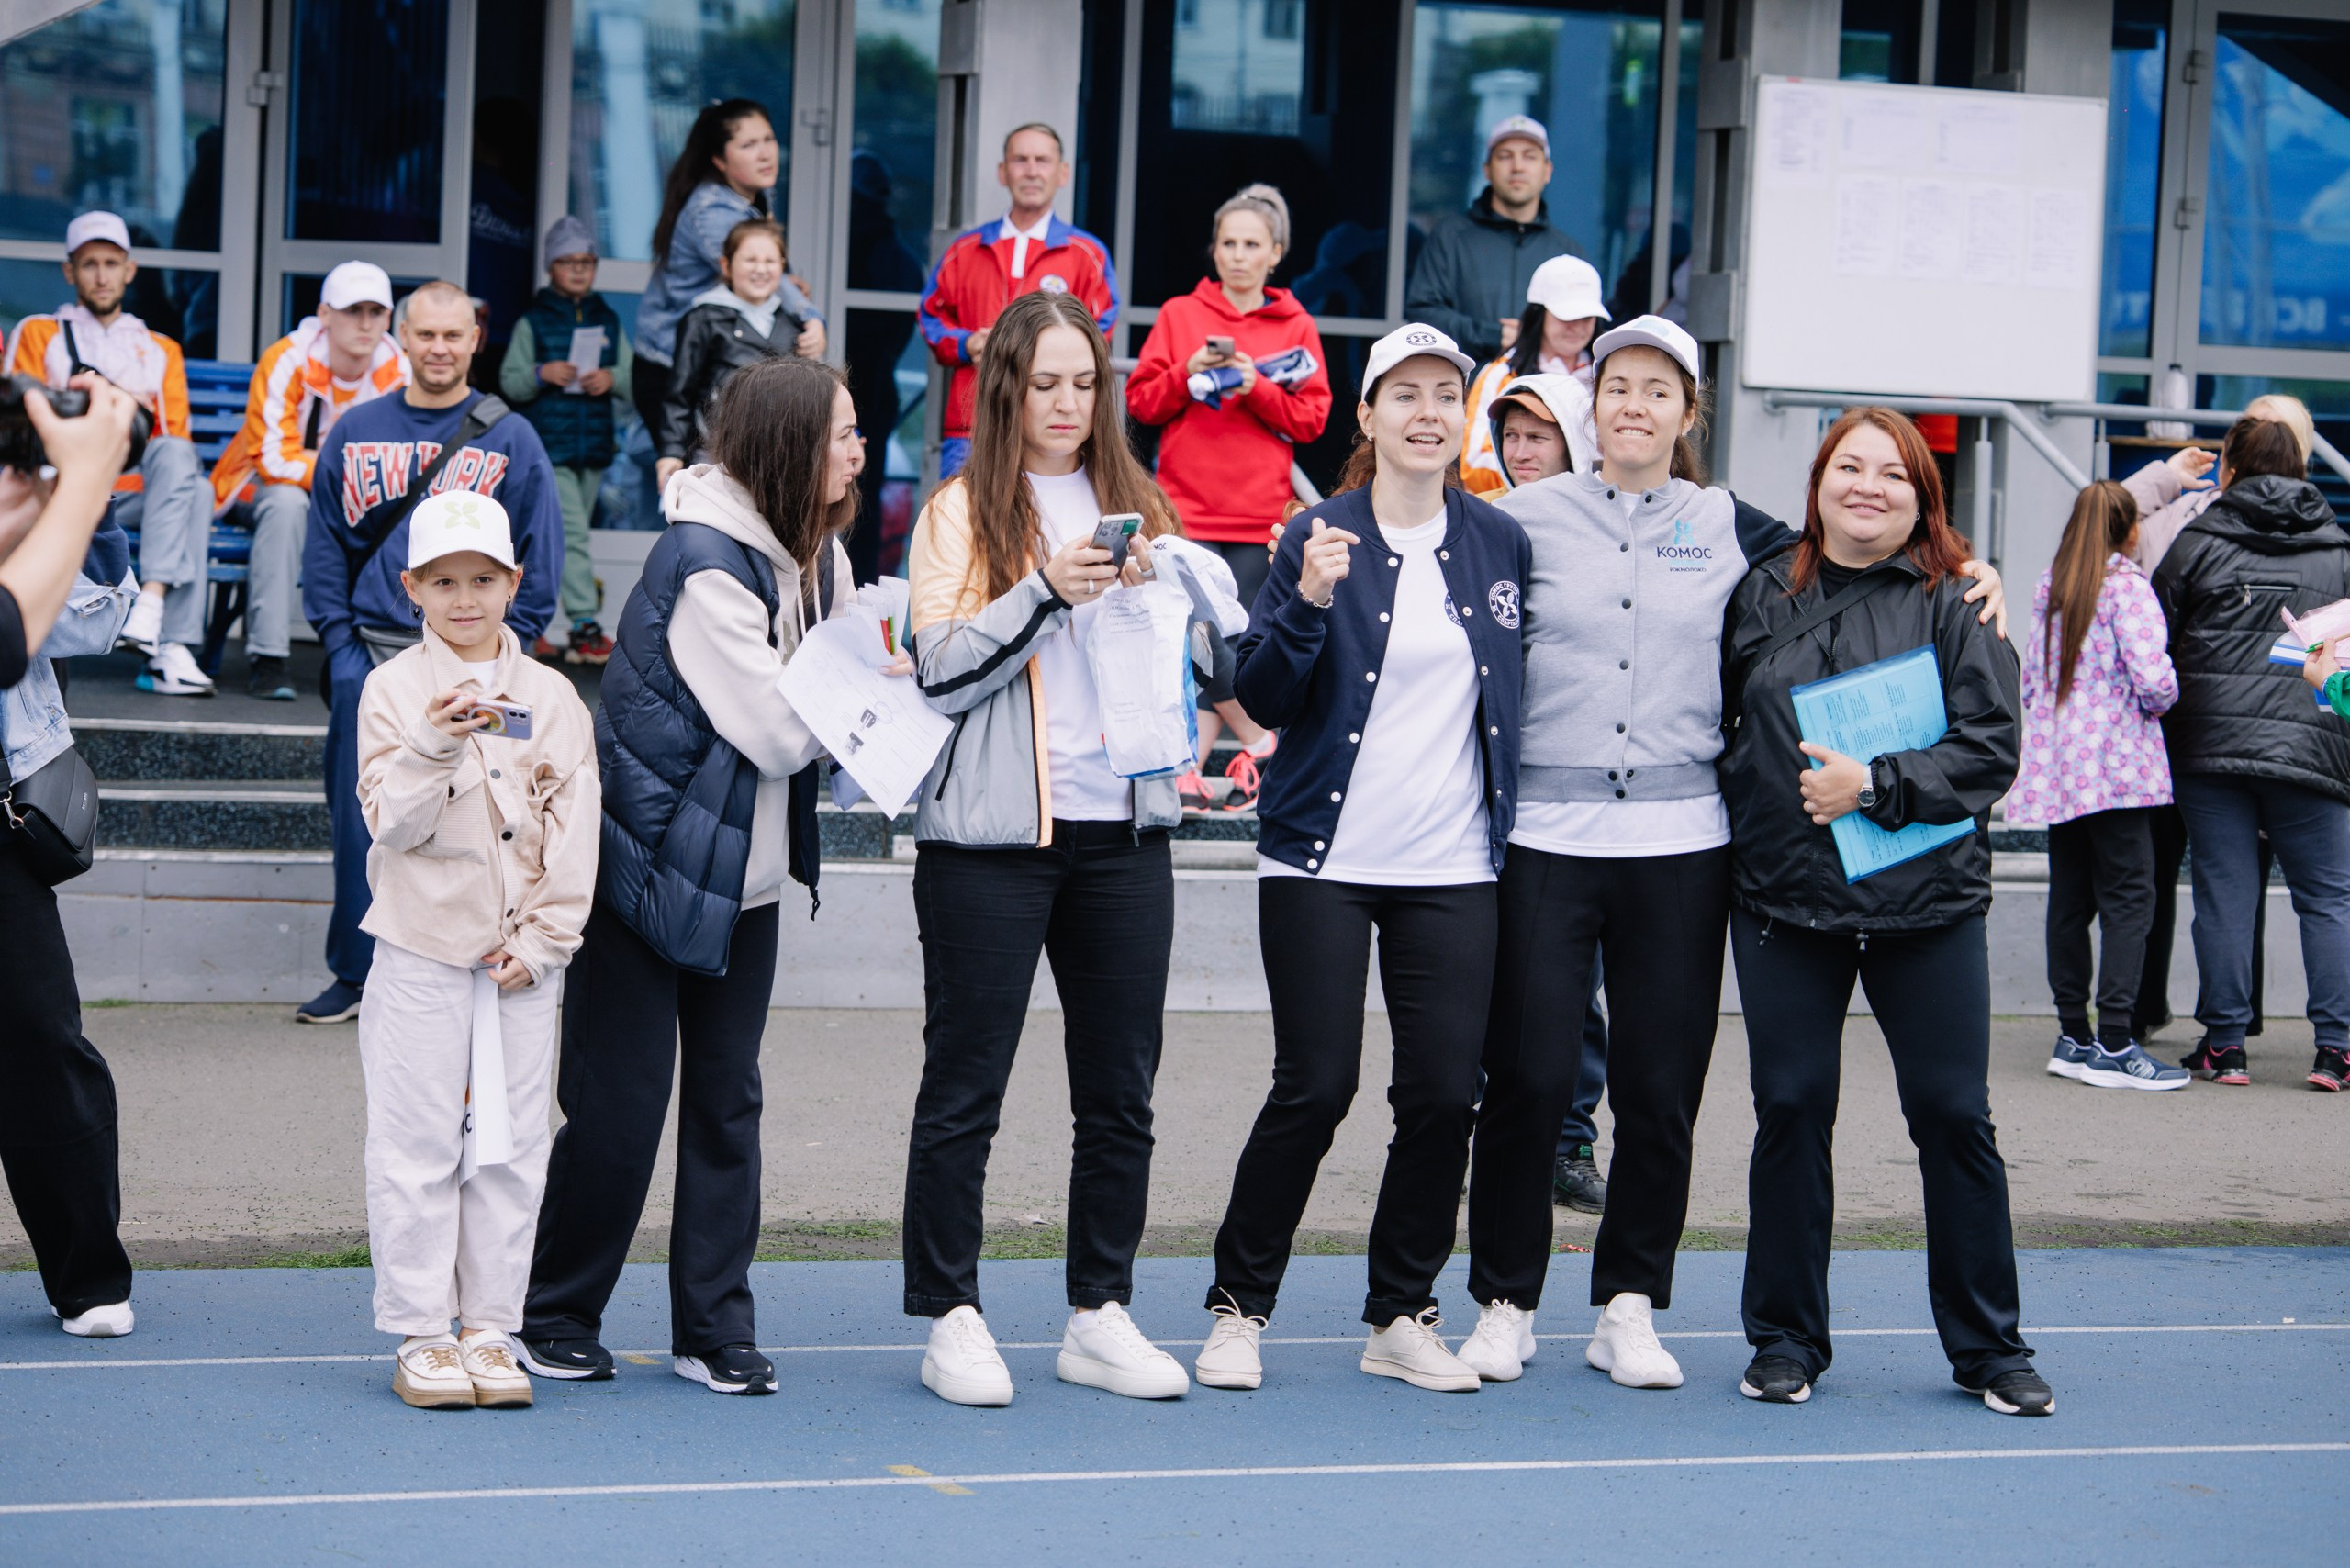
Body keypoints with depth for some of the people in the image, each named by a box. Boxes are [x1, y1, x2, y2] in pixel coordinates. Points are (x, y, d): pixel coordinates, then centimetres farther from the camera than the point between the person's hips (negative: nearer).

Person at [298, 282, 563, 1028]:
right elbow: (325, 542, 12)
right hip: (371, 650, 2)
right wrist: (339, 637, 1)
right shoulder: (356, 433, 10)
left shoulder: (511, 439, 4)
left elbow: (540, 555, 4)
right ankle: (356, 974, 10)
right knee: (360, 820, 1)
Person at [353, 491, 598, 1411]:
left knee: (509, 1146, 4)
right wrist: (435, 745, -25)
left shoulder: (551, 698, 5)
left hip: (521, 958, 2)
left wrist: (542, 939, -5)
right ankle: (419, 1335, 6)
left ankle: (490, 1330, 12)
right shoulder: (393, 691, -1)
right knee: (417, 1147, -1)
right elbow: (392, 823, -9)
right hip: (422, 952, -2)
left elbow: (574, 829, 3)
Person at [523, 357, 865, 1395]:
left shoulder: (815, 553, 7)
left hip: (746, 870, 8)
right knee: (618, 1103, -1)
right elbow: (780, 734, -21)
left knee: (728, 1096, 8)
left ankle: (715, 1329, 14)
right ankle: (555, 1315, 14)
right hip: (654, 860, -8)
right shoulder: (706, 563, -21)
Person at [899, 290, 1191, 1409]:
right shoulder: (961, 512, 1)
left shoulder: (1136, 506, 13)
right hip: (990, 833, -4)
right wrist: (1044, 590, -18)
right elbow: (942, 669, -8)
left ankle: (1100, 1315, 16)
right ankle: (952, 1318, 8)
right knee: (965, 1083, 1)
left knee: (1120, 1087, 7)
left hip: (1123, 829, 4)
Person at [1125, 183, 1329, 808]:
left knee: (1237, 641, -5)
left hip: (1261, 514, 0)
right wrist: (1189, 374, -10)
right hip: (1189, 509, 0)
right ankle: (1260, 740, 4)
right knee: (1202, 635, -10)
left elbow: (1311, 419, 3)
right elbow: (1140, 401, 6)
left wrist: (1256, 386, -11)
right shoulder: (1179, 315, 10)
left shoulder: (1295, 328, 10)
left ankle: (1189, 767, 4)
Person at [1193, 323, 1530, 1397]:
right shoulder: (1321, 537, -2)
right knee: (1314, 1087, -6)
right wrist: (1309, 603, -22)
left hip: (1454, 867, 3)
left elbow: (1521, 690, 20)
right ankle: (1238, 1307, 8)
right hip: (1323, 857, -3)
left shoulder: (1502, 544, 8)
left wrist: (1511, 820, 11)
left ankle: (1403, 1317, 14)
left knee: (1444, 1093, 0)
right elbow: (1261, 699, -7)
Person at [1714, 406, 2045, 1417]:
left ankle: (1989, 1348, 12)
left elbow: (1991, 748, -6)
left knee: (1953, 1116, 1)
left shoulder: (1954, 605, 1)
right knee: (1790, 1111, 4)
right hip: (1781, 897, 2)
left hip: (1927, 904, -1)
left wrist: (1876, 784, -16)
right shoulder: (1761, 595, 8)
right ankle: (1785, 1340, 16)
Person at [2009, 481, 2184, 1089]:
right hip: (2116, 763, -7)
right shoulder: (2126, 585, -9)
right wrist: (2159, 701, 4)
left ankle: (2072, 1036, 13)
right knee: (2128, 898, -5)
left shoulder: (2050, 587, 11)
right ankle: (2114, 1044, -11)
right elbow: (2153, 679, -16)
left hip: (2057, 765, 7)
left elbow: (2030, 679, 13)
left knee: (2069, 898, 10)